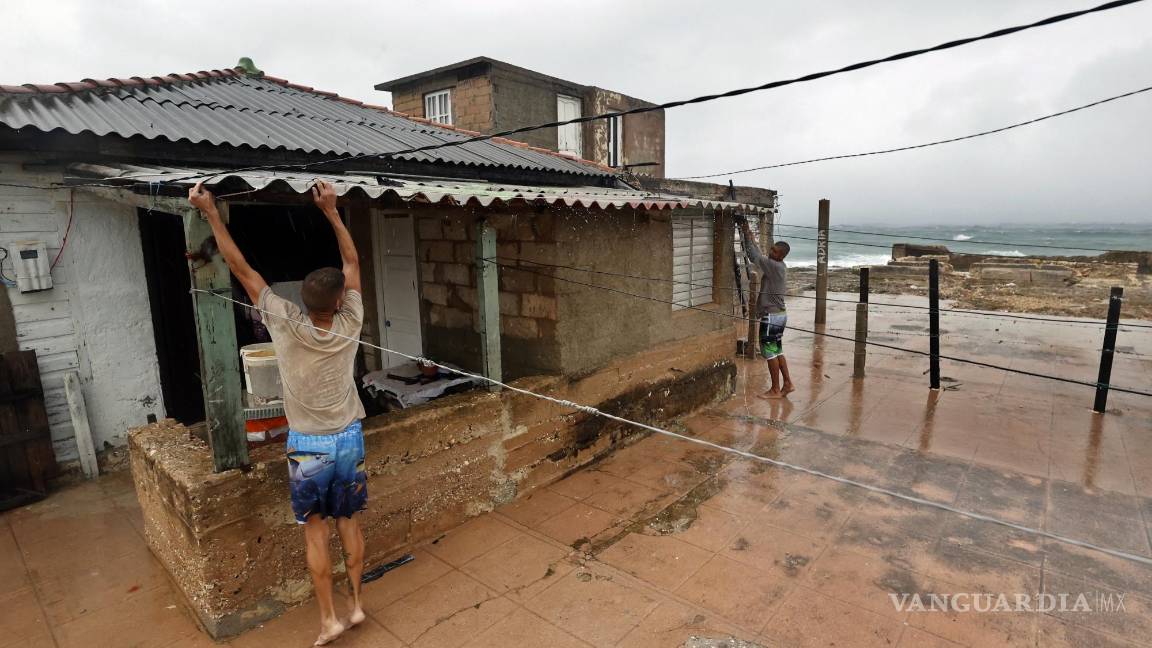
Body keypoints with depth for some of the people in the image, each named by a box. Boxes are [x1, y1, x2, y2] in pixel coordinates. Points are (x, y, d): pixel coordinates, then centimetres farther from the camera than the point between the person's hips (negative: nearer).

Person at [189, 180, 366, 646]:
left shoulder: (287, 326, -18)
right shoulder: (349, 325, -13)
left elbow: (241, 269, -11)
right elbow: (353, 262, -3)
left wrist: (211, 213, -3)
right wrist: (331, 210, -2)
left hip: (307, 447, -2)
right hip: (349, 440, 2)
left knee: (315, 530, 11)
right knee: (349, 522, 15)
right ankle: (356, 605, 27)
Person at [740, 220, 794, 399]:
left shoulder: (775, 267, -18)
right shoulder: (780, 267, 9)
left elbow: (755, 256, -17)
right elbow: (758, 256, 15)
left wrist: (747, 234, -9)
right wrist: (749, 235, 10)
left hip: (771, 316, -10)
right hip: (779, 314, 10)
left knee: (770, 352, -1)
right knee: (777, 351, 17)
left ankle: (775, 390, 7)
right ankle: (787, 383, 23)